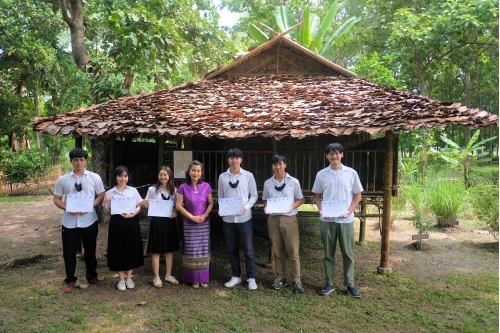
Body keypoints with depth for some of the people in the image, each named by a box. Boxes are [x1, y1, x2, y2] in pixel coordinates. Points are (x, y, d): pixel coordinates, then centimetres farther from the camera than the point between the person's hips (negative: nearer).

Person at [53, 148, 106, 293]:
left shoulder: (95, 177, -2)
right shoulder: (62, 179, 1)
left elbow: (101, 196, 0)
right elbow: (57, 199, 5)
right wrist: (68, 209, -14)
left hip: (89, 220, 0)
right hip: (70, 221, 1)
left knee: (90, 251, 14)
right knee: (69, 252, 8)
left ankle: (92, 276, 32)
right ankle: (70, 280, 26)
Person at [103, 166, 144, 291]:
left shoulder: (133, 190, 3)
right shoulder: (110, 193, 1)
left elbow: (139, 207, 4)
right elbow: (107, 212, 3)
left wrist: (132, 214, -14)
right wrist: (106, 202, -14)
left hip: (131, 223, 1)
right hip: (117, 224, -1)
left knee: (131, 250, 8)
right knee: (119, 251, 5)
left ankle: (129, 278, 24)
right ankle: (121, 279, 20)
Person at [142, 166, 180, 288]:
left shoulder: (174, 191, 5)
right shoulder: (152, 190, -3)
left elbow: (177, 206, 11)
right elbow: (146, 206, 1)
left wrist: (175, 212, -10)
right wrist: (144, 204, -21)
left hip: (170, 221, 3)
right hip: (157, 221, -3)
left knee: (170, 249, 10)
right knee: (156, 251, 2)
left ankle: (168, 275, 24)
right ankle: (156, 277, 12)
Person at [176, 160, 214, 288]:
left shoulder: (206, 186, -1)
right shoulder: (183, 187, -5)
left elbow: (211, 203, 4)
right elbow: (179, 205, -6)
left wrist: (204, 215, -12)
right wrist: (192, 217, -13)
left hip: (204, 224, 1)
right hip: (189, 224, -1)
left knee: (203, 250, 5)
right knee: (192, 251, 2)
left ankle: (204, 278, 15)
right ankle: (194, 279, 13)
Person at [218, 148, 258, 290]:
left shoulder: (248, 176, -3)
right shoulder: (222, 177, 3)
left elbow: (254, 195, 1)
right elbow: (220, 196, 7)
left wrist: (246, 207, -15)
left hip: (244, 218, -2)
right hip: (228, 218, 3)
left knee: (248, 249, 4)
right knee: (231, 249, 13)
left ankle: (251, 278, 16)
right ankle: (236, 276, 27)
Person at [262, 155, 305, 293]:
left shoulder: (294, 182, -2)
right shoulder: (268, 183, 5)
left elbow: (300, 199, 4)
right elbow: (265, 200, 12)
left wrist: (291, 207, -14)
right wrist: (266, 208, -9)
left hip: (289, 219, -2)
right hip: (273, 219, 3)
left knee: (293, 251, -2)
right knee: (277, 250, 10)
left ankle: (296, 280, 6)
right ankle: (281, 278, 22)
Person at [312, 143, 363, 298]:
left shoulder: (351, 173, 0)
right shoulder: (321, 174, 2)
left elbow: (357, 195, 4)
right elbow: (317, 196, 9)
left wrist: (349, 211, -10)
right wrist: (321, 210, -8)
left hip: (346, 220, -1)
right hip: (327, 220, 1)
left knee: (348, 253, 7)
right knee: (328, 253, 9)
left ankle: (350, 284, 19)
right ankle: (329, 283, 20)